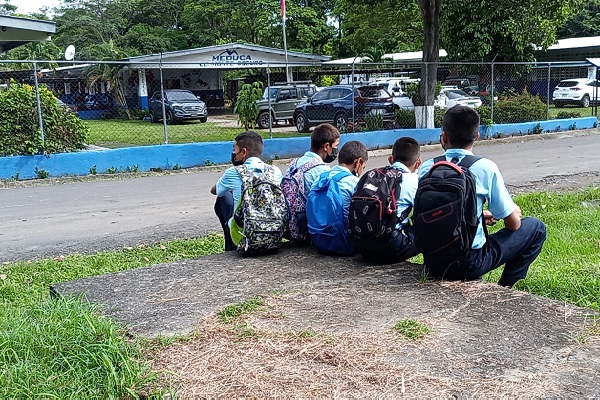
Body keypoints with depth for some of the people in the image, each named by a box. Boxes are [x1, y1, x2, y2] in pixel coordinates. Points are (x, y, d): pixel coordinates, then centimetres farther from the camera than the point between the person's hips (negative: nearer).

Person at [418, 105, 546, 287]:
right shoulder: (485, 167, -9)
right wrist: (516, 212, 21)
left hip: (432, 262, 5)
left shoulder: (426, 168, 1)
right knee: (536, 228, 14)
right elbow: (513, 224, -2)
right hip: (468, 264, -4)